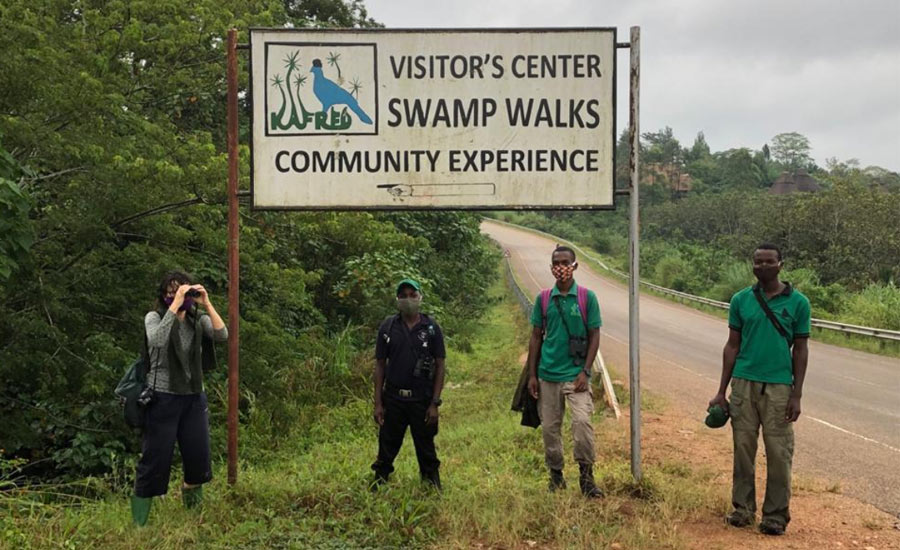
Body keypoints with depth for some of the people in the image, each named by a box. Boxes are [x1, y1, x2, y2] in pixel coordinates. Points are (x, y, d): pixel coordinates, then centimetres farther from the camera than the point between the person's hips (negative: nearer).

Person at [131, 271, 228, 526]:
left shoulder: (198, 320, 4)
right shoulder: (154, 317, -5)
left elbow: (222, 335, -14)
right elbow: (157, 340, -27)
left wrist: (207, 304, -20)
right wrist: (175, 305, -29)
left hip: (194, 399, 4)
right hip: (163, 399, -3)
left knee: (199, 459, 8)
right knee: (155, 460, 1)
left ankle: (190, 493, 39)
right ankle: (139, 523, 13)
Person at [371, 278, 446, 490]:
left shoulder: (432, 328, -2)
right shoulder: (387, 327, 0)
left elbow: (440, 367, -1)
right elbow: (380, 365, 3)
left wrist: (434, 403, -6)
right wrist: (378, 403, -1)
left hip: (422, 400, -1)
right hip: (393, 399, 1)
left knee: (426, 446, 12)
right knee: (387, 446, 10)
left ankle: (433, 485, 28)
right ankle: (379, 482, 26)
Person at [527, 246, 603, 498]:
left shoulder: (587, 297, -2)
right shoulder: (543, 298, 4)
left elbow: (594, 336, 0)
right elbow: (536, 337, 9)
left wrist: (585, 371, -9)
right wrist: (532, 375, 5)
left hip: (576, 374, -3)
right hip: (548, 375, 3)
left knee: (582, 421, -18)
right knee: (550, 427, 9)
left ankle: (586, 475, -5)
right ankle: (555, 474, 25)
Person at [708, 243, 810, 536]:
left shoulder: (798, 302, 1)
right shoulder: (741, 300, 6)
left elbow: (800, 350, 3)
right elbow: (732, 346, 9)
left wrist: (797, 395, -3)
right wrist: (721, 391, 6)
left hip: (779, 386, -2)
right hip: (744, 383, 2)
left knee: (779, 453, 1)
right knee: (743, 448, 6)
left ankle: (776, 514, 11)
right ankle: (742, 508, 18)